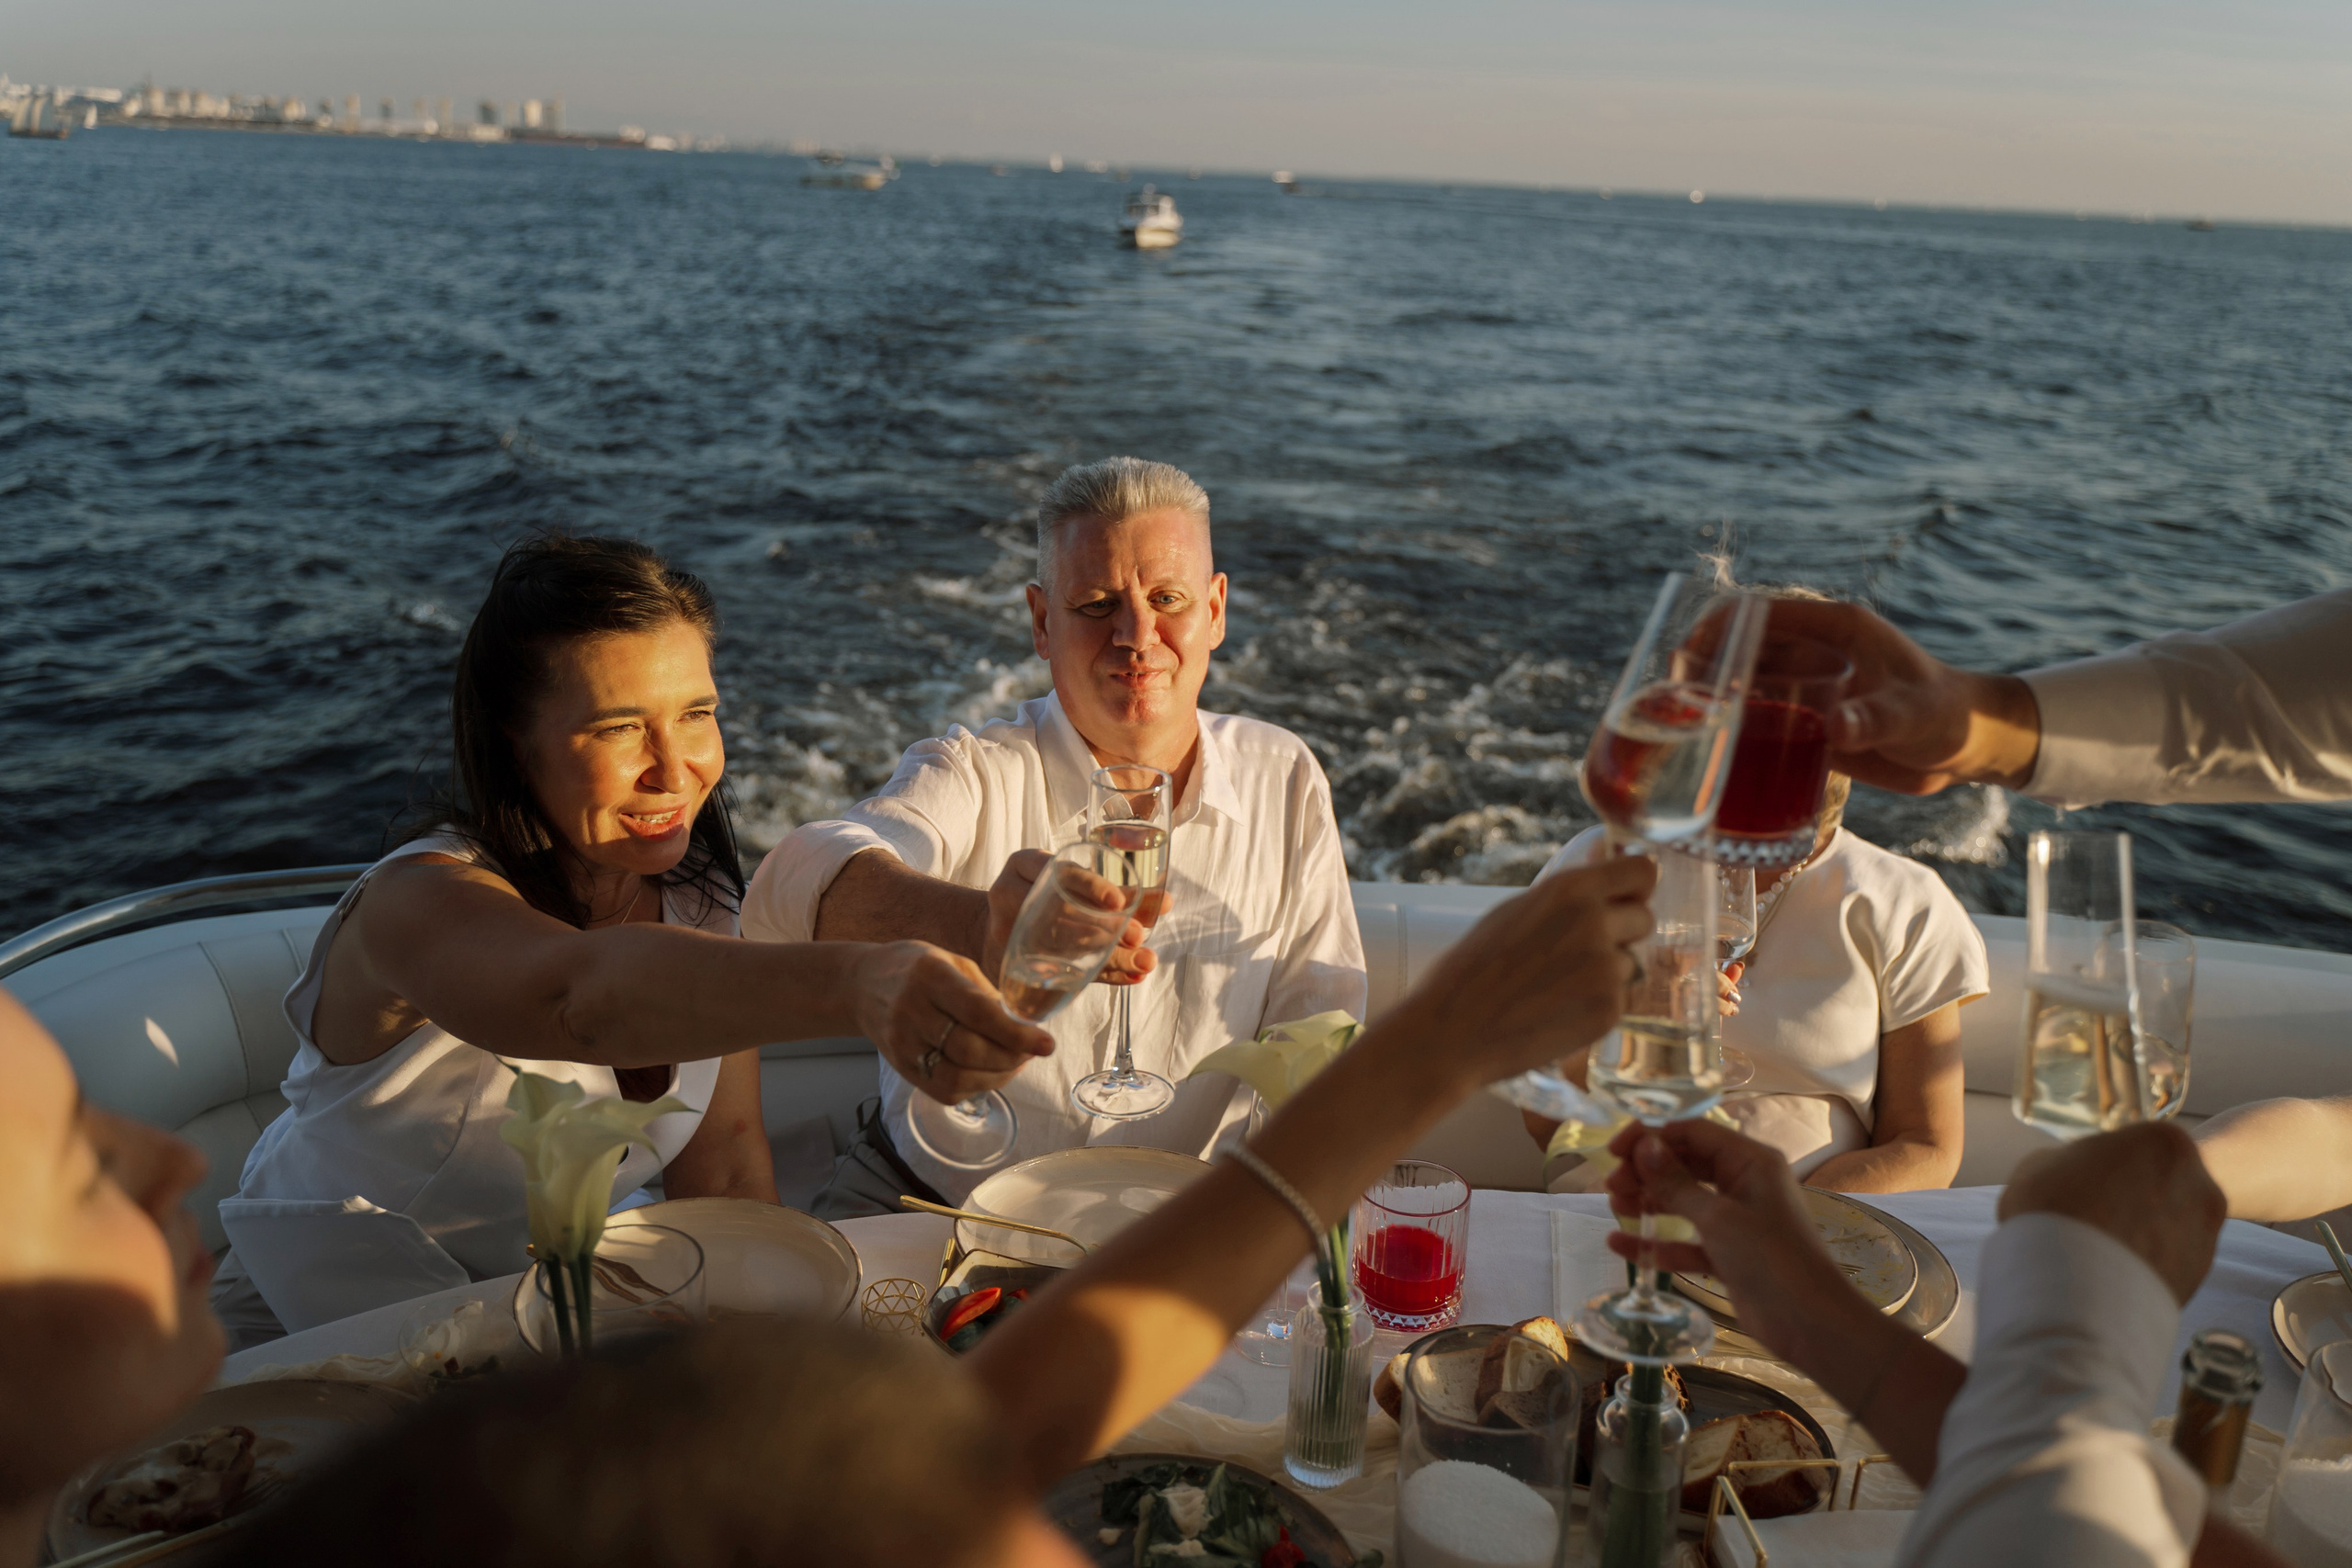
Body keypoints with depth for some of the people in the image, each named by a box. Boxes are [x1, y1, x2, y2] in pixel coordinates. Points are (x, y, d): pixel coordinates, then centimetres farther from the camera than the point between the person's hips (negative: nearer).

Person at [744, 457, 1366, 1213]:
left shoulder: (1285, 780, -1)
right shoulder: (975, 774, -11)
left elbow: (1318, 1024, 3)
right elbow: (795, 883, -32)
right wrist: (979, 926, -52)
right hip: (931, 1200, -2)